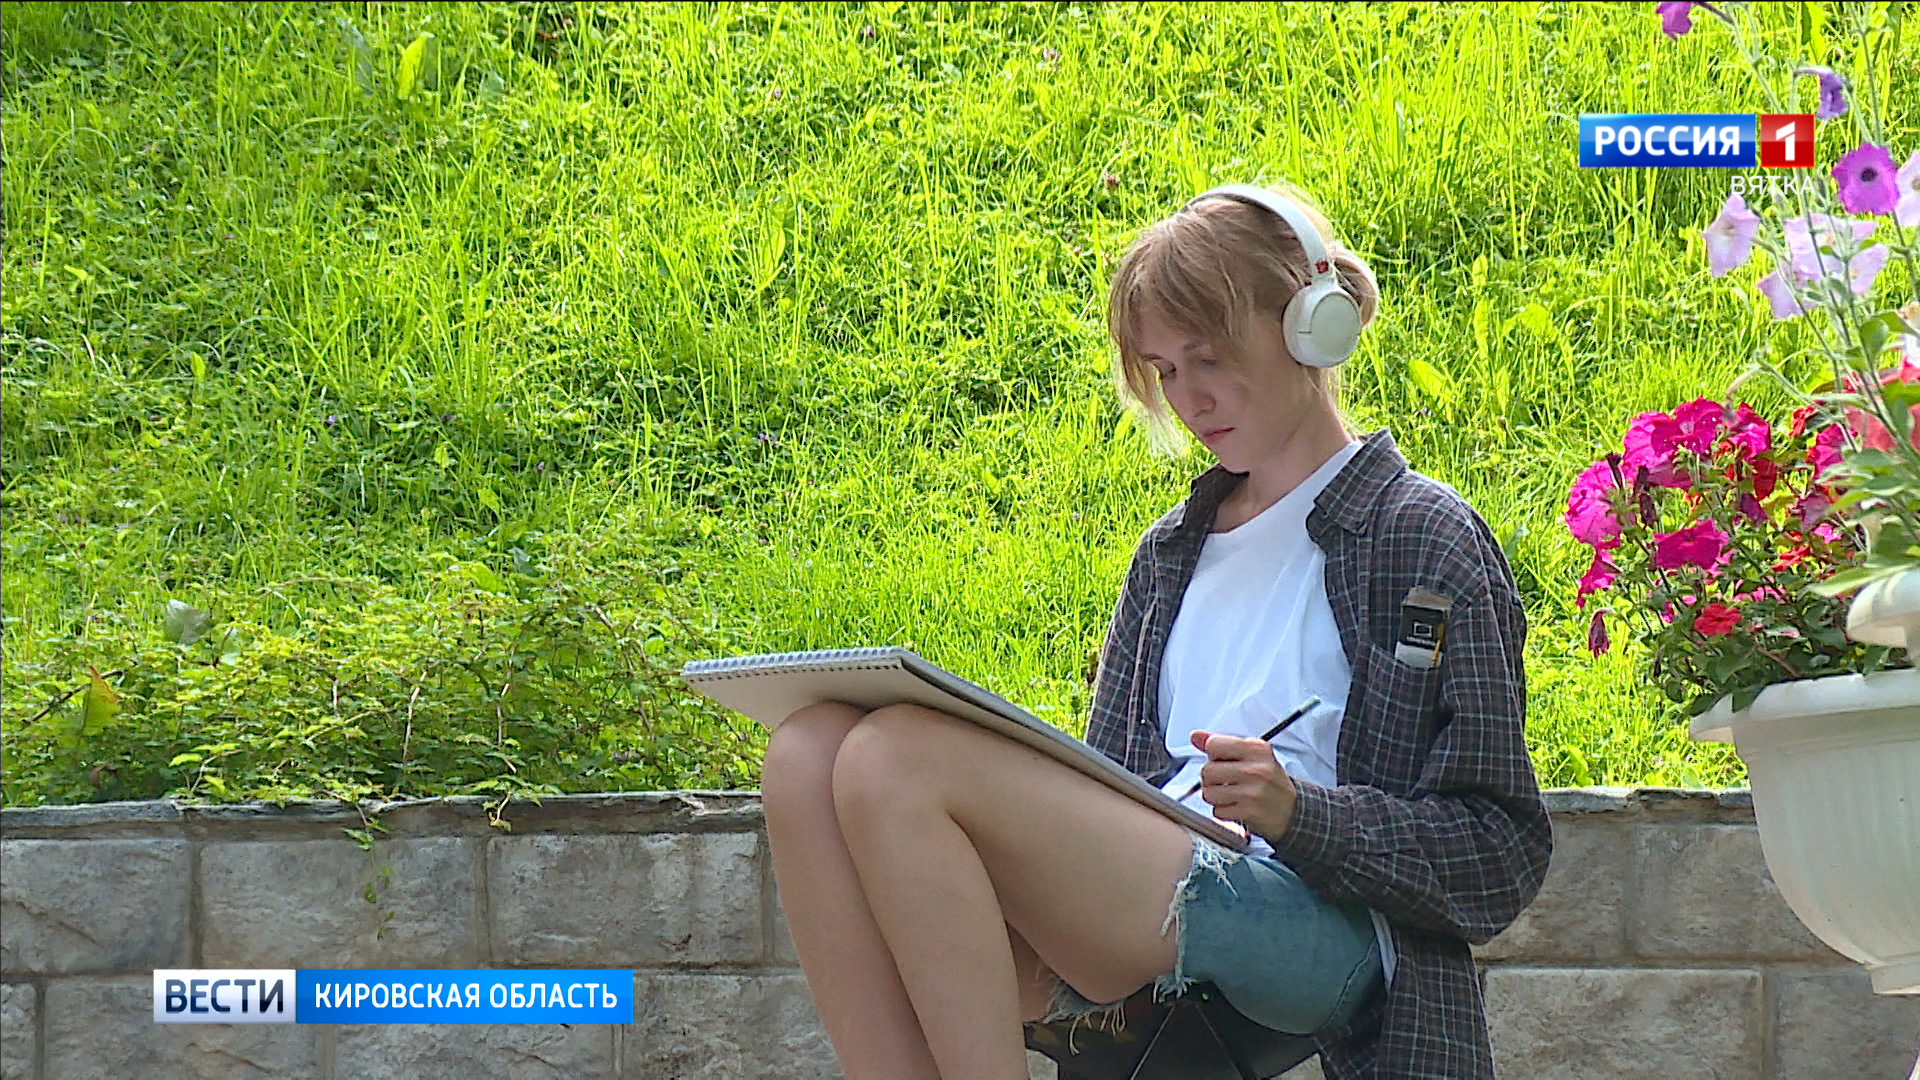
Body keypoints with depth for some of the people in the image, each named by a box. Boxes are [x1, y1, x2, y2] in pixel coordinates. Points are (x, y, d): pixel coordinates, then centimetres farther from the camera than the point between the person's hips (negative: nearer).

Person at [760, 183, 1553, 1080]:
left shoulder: (1428, 542, 9)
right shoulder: (1170, 553, 28)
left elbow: (1501, 855, 2)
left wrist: (1297, 812, -14)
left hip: (1313, 925, -7)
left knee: (897, 759, -25)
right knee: (810, 754, -17)